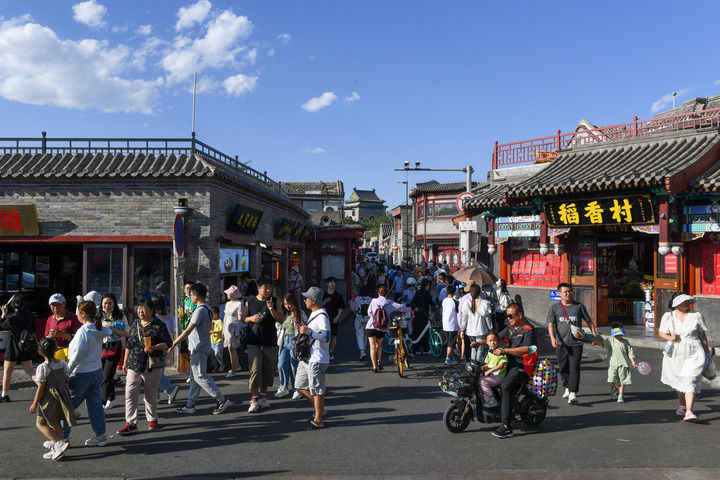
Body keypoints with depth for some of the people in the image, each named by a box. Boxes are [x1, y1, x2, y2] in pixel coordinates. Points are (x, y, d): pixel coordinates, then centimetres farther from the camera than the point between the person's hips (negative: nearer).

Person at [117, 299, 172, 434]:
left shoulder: (159, 325, -3)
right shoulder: (135, 326, 12)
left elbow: (167, 343, -5)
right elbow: (128, 345, 19)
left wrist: (154, 347, -21)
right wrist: (125, 362, 18)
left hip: (153, 366, -4)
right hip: (134, 365, 4)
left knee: (151, 395, 8)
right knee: (130, 394, -4)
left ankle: (152, 420, 24)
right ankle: (131, 423, 1)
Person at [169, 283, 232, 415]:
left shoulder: (200, 310, -19)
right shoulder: (207, 309, 11)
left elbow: (188, 331, -22)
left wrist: (172, 345, -20)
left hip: (199, 348, -10)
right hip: (199, 348, 10)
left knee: (200, 377, -5)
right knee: (194, 377, 13)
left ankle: (222, 400, -3)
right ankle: (190, 405, 20)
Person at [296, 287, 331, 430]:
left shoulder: (322, 316, -17)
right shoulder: (313, 314, 15)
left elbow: (326, 336, -26)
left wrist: (308, 331, -28)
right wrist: (303, 329, 12)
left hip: (317, 359, -10)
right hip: (306, 358, 10)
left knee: (316, 390, -1)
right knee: (301, 386, 16)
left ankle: (318, 420, 11)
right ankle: (319, 409, 30)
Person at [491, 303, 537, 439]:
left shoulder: (528, 329, -12)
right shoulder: (510, 328, 15)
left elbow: (526, 349, -27)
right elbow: (496, 337, 19)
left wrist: (504, 350, -32)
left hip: (523, 367, -9)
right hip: (510, 365, 10)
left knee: (505, 386, -28)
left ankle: (506, 427, -27)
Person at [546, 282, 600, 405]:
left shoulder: (579, 306, 7)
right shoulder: (554, 307, 5)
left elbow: (589, 322, 14)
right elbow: (551, 324, -3)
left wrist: (595, 337, 7)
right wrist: (552, 338, -19)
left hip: (576, 343, -1)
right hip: (561, 343, 1)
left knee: (574, 368, -10)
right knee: (563, 368, 11)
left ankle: (573, 393, -12)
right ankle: (567, 388, 33)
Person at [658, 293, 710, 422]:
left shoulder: (696, 315, -2)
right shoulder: (668, 316, 0)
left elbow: (702, 335, 7)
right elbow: (661, 332, 4)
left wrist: (706, 351, 14)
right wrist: (670, 337, -17)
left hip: (693, 354, -2)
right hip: (675, 354, 2)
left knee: (690, 382, -14)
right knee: (677, 382, 16)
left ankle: (689, 412, -17)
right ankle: (682, 405, 40)